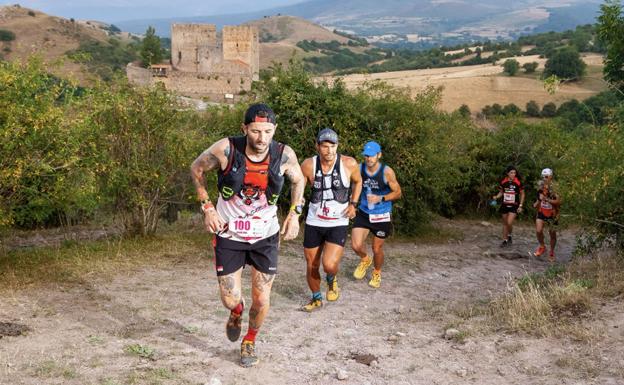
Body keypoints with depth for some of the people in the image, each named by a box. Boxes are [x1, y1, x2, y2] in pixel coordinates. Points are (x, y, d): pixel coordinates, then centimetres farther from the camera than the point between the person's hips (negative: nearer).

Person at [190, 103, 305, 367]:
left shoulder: (285, 155, -16)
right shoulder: (226, 149, -22)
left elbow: (298, 180, 6)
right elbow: (197, 168, -2)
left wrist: (294, 213, -7)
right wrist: (207, 208, -10)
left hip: (265, 237, 1)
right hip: (229, 235, -1)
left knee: (261, 300, 5)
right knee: (230, 300, 2)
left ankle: (249, 342, 36)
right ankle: (236, 313, 42)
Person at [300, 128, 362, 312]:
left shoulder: (349, 164, -11)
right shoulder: (308, 165, -11)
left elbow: (358, 181, 10)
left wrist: (353, 203, -2)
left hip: (338, 224, -2)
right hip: (313, 223, 2)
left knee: (329, 264, -20)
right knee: (311, 266, 11)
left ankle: (332, 280, 18)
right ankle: (316, 299, 39)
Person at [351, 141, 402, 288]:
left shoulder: (387, 172, -16)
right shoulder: (359, 169, -8)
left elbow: (398, 192, -8)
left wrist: (380, 198, -22)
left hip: (382, 215, -2)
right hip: (363, 213, 2)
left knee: (377, 248, 10)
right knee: (356, 245, -11)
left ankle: (377, 273, 39)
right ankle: (365, 260, 25)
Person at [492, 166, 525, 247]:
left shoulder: (518, 183, -10)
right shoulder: (503, 182, -3)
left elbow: (522, 194, 0)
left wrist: (520, 205, -4)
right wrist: (496, 197, -10)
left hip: (514, 206, -3)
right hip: (505, 205, 3)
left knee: (509, 223, -17)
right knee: (505, 223, 11)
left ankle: (509, 236, 10)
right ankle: (505, 240, 22)